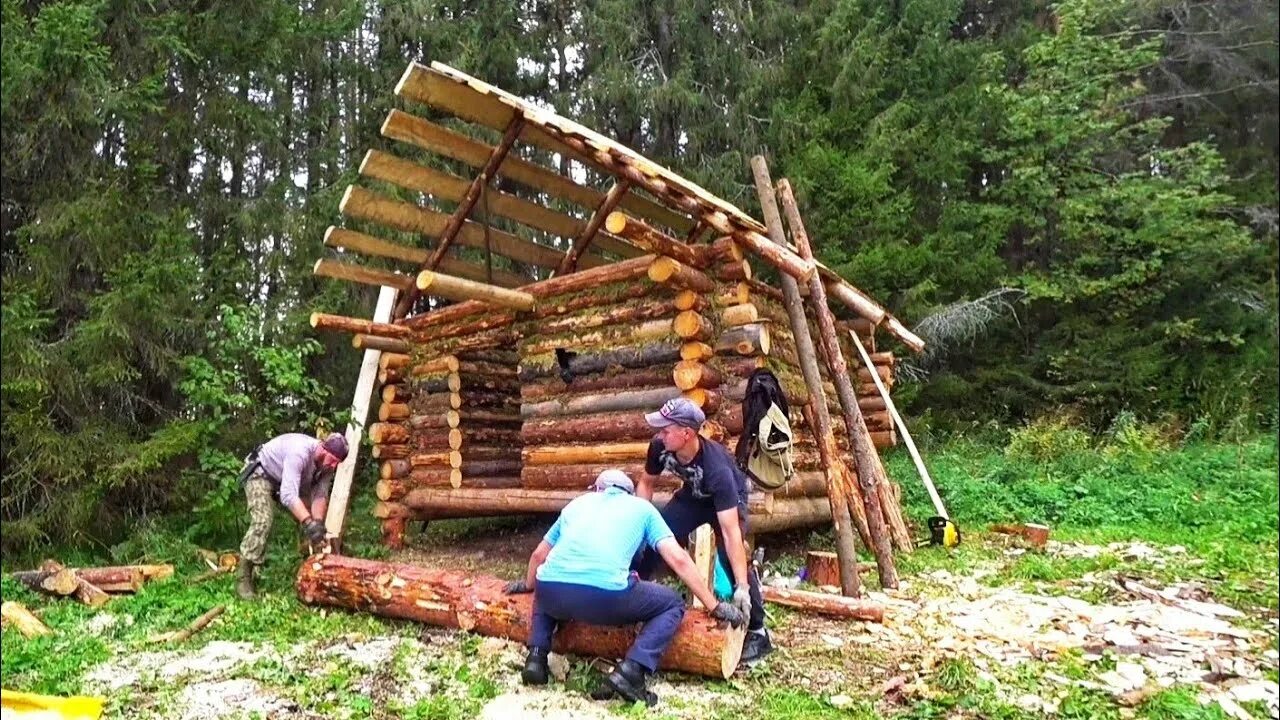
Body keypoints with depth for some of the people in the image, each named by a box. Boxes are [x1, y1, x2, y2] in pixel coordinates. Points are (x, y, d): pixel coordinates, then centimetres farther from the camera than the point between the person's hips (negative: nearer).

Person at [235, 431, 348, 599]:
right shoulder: (299, 452, -42)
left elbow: (320, 496, -17)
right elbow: (288, 495, -48)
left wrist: (318, 522, -34)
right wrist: (309, 523, -55)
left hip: (289, 482, 8)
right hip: (261, 474, -8)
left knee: (313, 516, 2)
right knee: (262, 522, -25)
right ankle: (244, 580, -19)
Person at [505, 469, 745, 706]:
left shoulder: (578, 502, 31)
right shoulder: (642, 507, 23)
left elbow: (539, 554, 41)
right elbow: (678, 560, 13)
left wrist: (528, 584, 61)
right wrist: (715, 607, 19)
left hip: (551, 591, 4)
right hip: (606, 595, -4)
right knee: (673, 604, 18)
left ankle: (536, 657, 18)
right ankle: (630, 671, -1)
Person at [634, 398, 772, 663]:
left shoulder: (717, 468, -43)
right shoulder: (660, 446, -28)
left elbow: (731, 533, -44)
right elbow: (646, 483, -5)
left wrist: (742, 586, -46)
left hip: (729, 498, -5)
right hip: (693, 495, 6)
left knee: (728, 556, -26)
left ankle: (757, 633, -10)